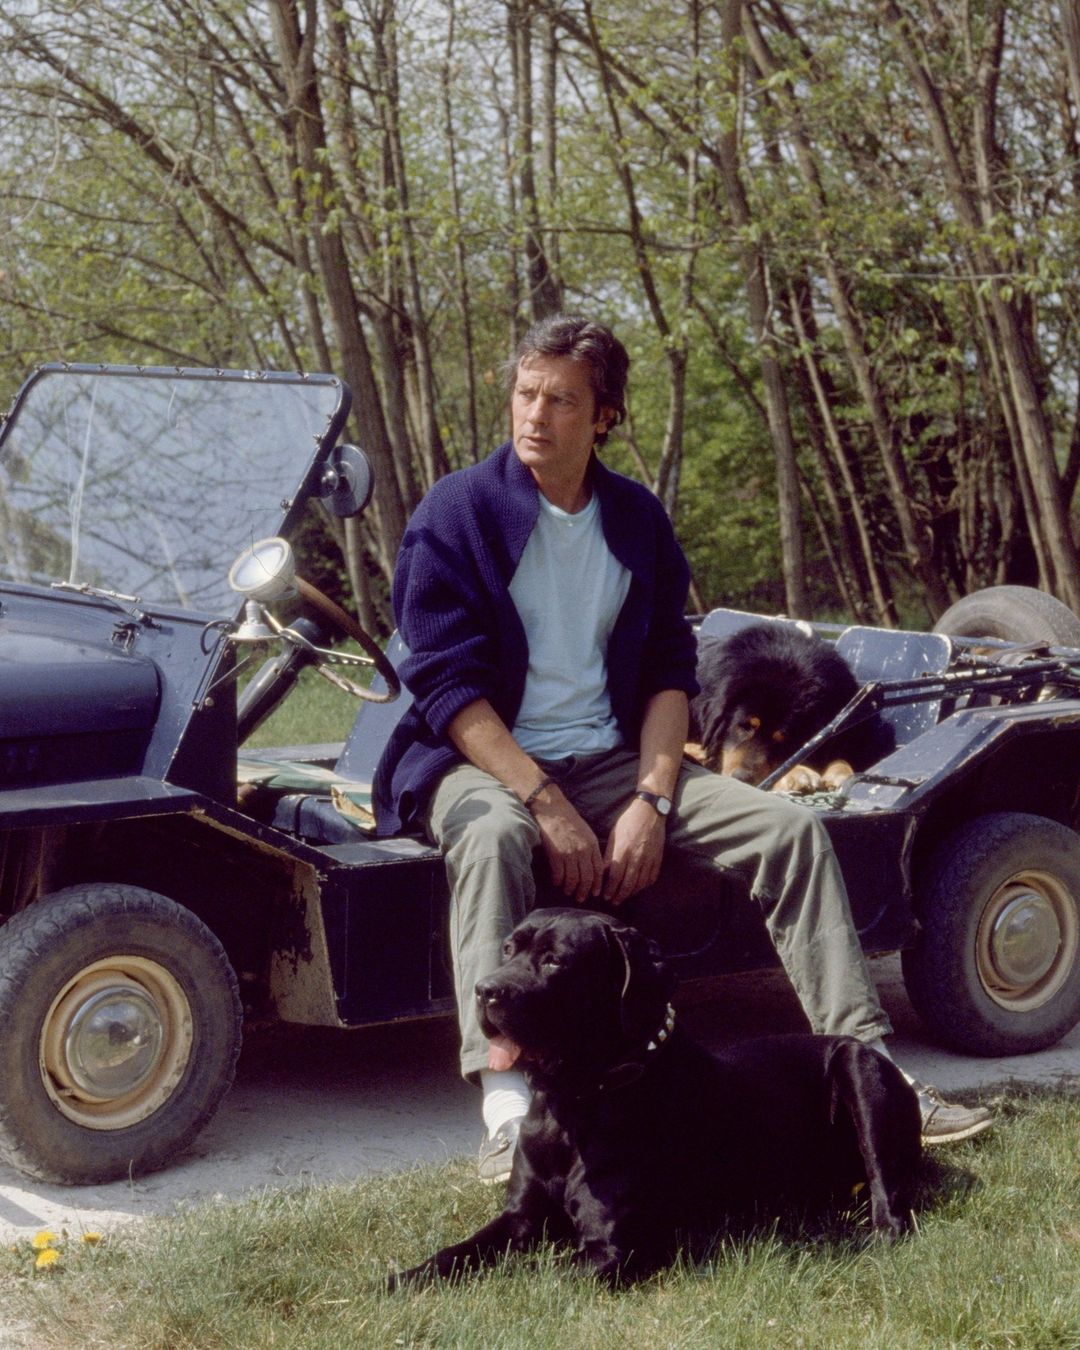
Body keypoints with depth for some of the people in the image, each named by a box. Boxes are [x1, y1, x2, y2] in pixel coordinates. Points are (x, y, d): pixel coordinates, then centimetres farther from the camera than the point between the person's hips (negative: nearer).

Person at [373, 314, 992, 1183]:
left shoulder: (638, 519, 9)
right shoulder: (458, 511, -6)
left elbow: (669, 671, 7)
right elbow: (446, 684, -13)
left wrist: (651, 800, -11)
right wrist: (547, 806, -23)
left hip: (608, 761, 5)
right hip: (481, 761, -4)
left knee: (790, 826, -12)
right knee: (492, 837, -40)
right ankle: (507, 1111, -47)